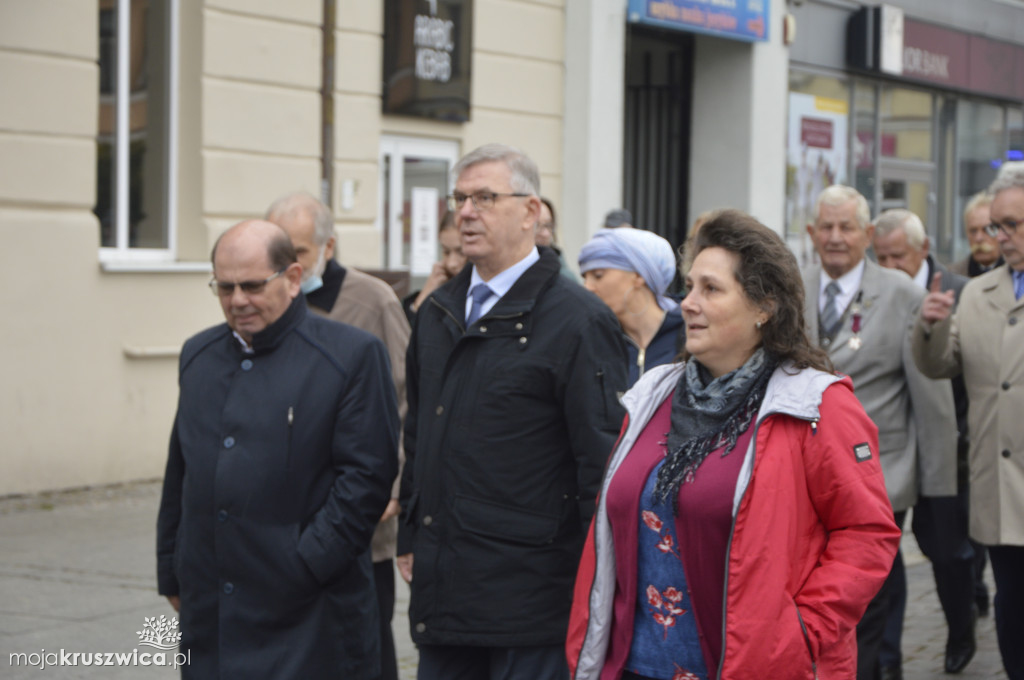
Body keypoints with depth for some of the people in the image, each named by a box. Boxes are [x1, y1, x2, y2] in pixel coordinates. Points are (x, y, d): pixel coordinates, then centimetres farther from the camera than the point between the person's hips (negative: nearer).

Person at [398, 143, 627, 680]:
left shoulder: (578, 321, -10)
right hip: (441, 586, 7)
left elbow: (602, 460, -11)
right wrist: (410, 538, 19)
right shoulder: (437, 313, 13)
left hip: (531, 592, -6)